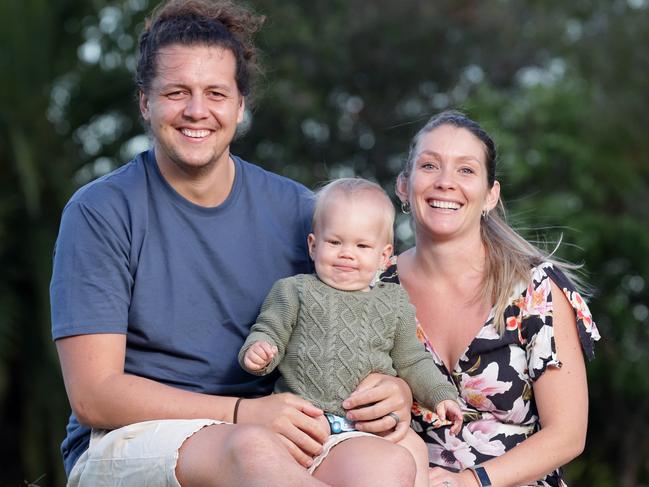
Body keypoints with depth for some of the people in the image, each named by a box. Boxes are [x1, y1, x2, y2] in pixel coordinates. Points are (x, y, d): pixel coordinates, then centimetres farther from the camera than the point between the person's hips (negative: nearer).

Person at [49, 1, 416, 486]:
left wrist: (395, 388, -10)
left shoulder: (295, 210, 8)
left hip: (277, 437, 3)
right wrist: (244, 413, -20)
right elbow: (93, 395, -9)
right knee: (253, 448, -38)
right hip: (126, 442, -3)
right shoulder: (101, 213, -3)